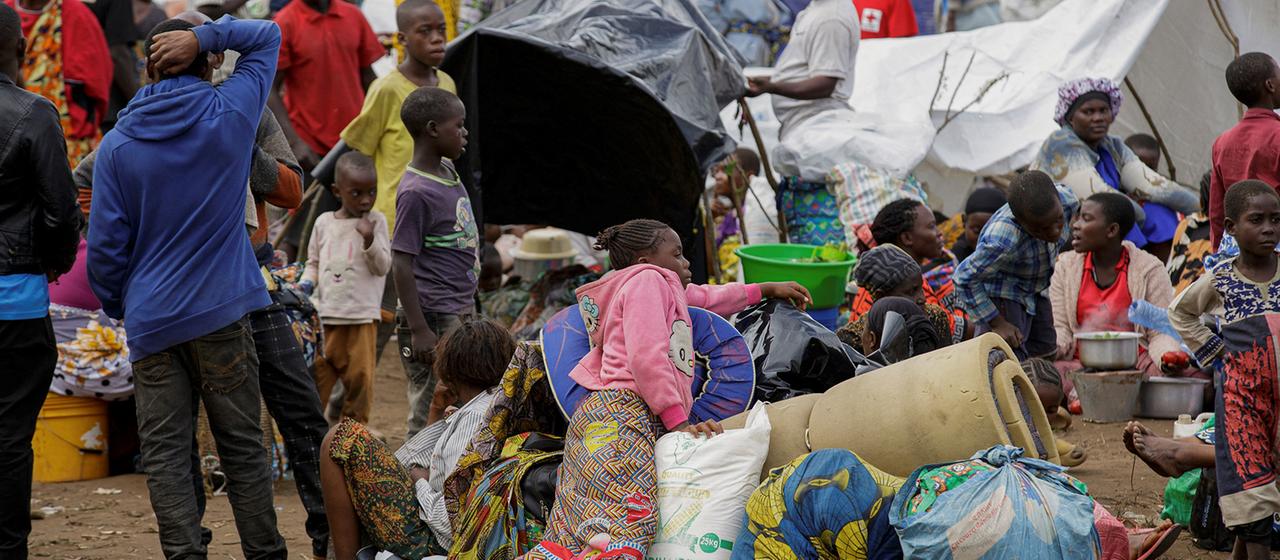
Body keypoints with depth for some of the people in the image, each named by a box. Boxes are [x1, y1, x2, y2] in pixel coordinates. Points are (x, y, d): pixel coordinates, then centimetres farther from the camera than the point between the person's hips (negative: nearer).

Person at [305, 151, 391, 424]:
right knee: (317, 373, 3)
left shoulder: (376, 221, 2)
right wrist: (306, 283, -1)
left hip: (362, 317, -2)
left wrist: (369, 240, -18)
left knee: (359, 376, -1)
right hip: (325, 314, 2)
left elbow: (383, 267, -3)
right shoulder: (324, 223, 9)